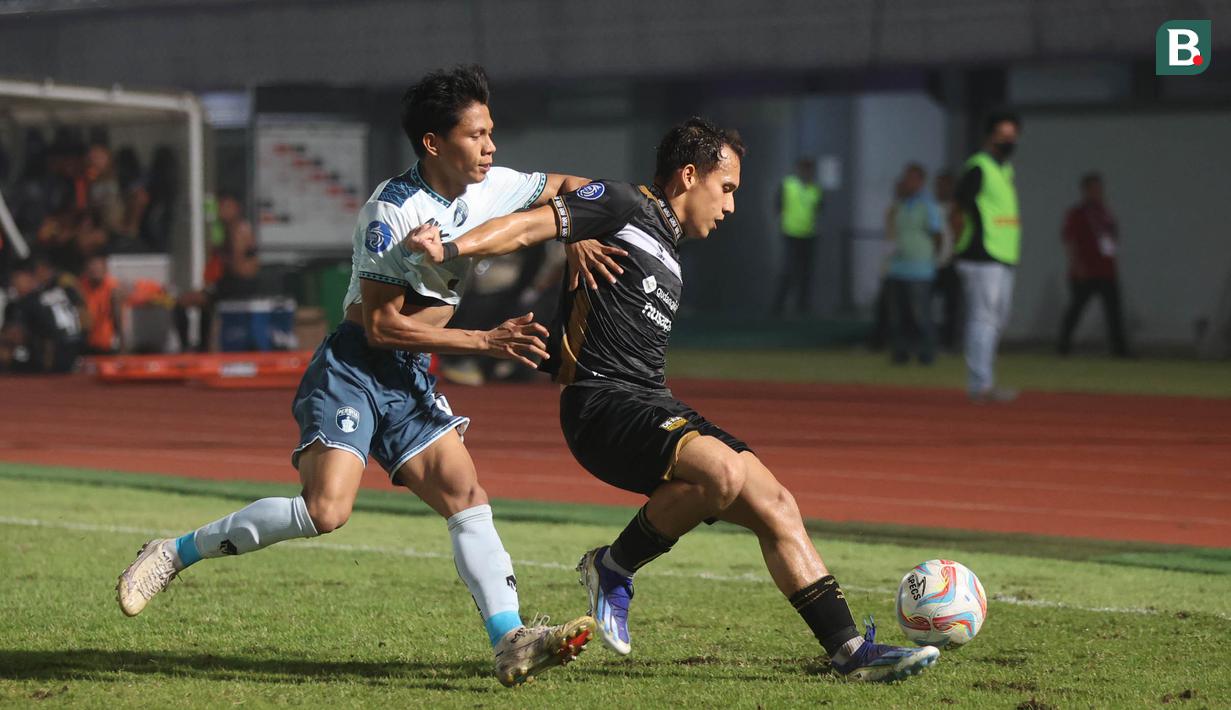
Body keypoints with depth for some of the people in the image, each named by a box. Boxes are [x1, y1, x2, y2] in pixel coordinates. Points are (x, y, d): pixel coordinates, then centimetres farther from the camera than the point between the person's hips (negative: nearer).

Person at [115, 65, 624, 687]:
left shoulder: (488, 189, 4)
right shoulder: (392, 211, -18)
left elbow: (567, 185, 21)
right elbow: (381, 325, -19)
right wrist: (485, 341, -18)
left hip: (410, 382, 8)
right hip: (352, 372, -8)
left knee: (468, 499, -7)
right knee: (326, 508, -21)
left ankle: (510, 643, -14)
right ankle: (175, 554, -7)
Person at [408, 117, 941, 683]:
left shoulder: (670, 253, 25)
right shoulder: (621, 206, -3)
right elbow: (530, 225, -14)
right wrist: (449, 248, -28)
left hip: (653, 406, 9)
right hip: (602, 405, -9)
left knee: (775, 506, -1)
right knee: (724, 471, -32)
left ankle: (849, 650, 2)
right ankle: (614, 568, -11)